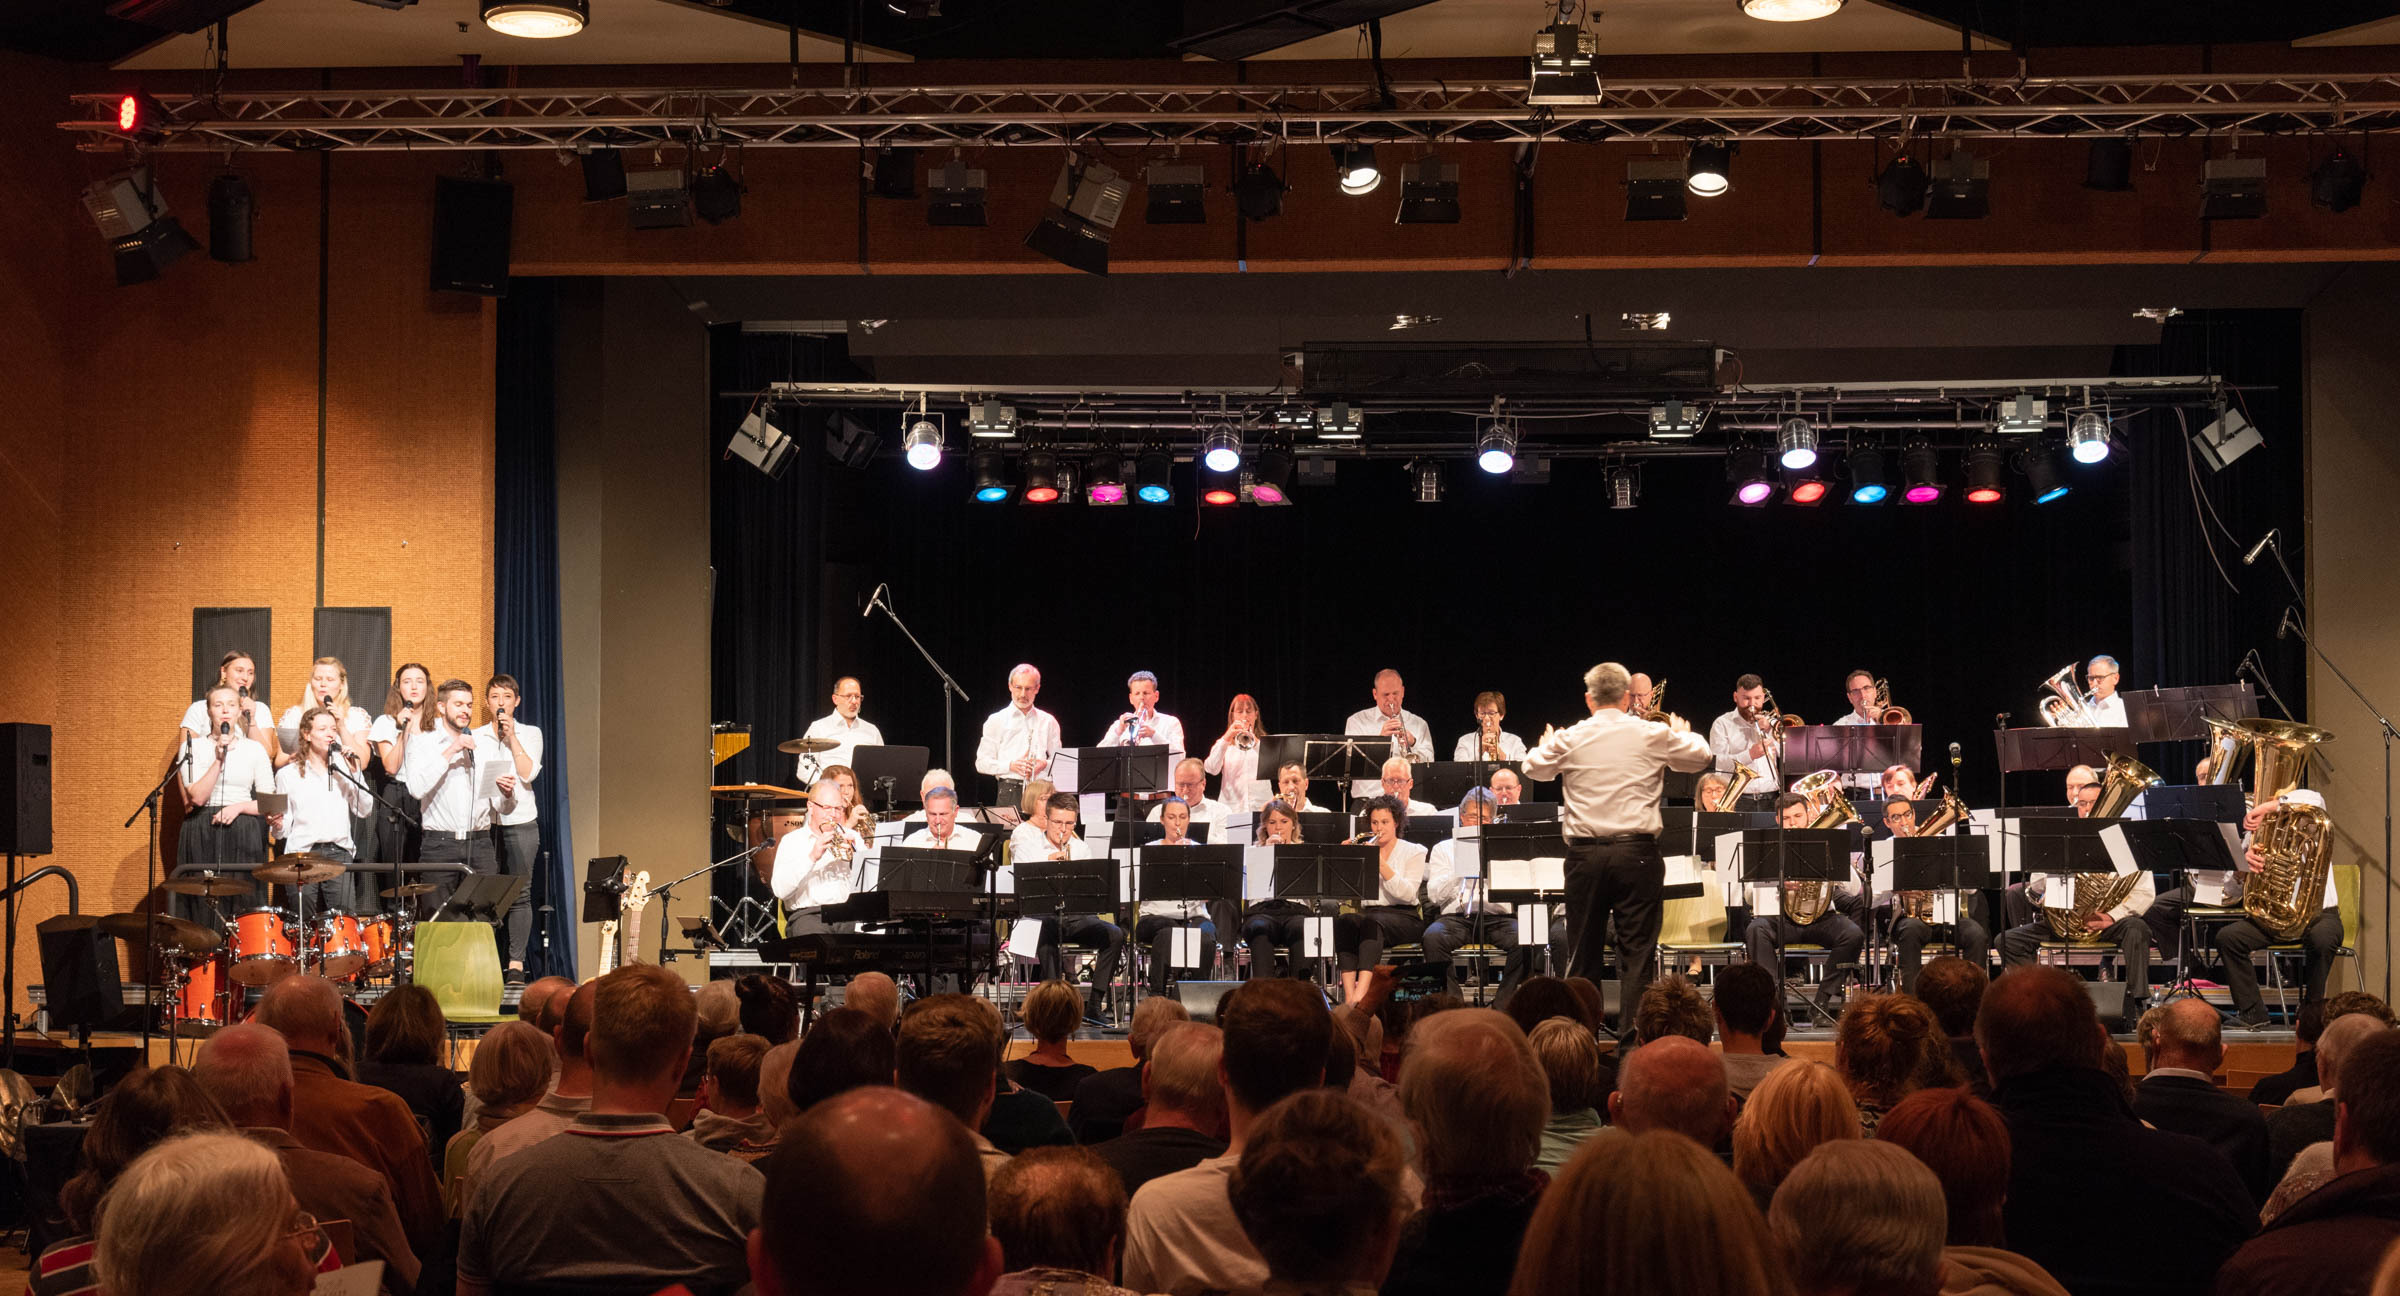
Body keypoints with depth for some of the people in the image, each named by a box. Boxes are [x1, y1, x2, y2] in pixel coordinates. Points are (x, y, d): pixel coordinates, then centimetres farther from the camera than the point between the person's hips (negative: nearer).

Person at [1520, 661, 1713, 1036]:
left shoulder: (1570, 739, -1)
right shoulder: (1654, 735, -1)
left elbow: (1533, 767, 16)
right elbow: (1700, 757, 15)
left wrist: (1546, 744, 37)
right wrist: (1682, 734, 36)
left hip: (1586, 853, 1)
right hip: (1637, 851, -1)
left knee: (1581, 951, 11)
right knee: (1637, 950, 2)